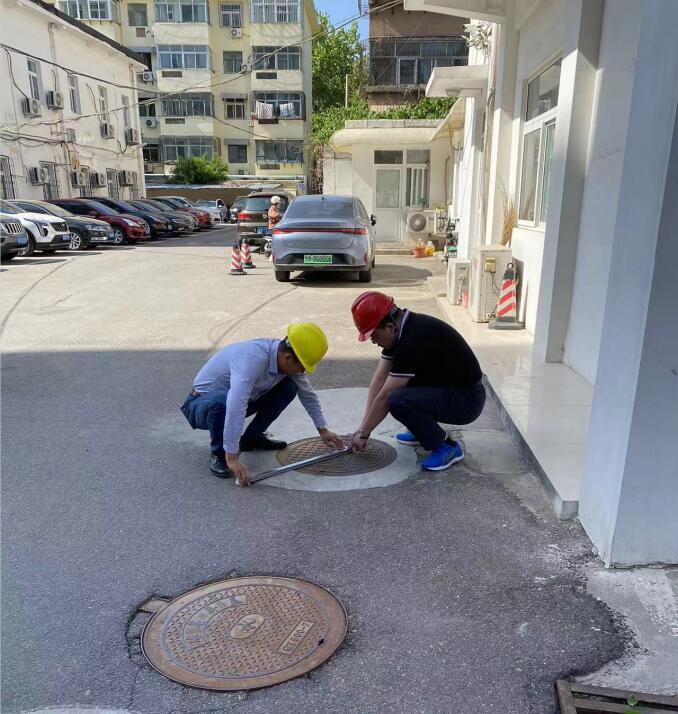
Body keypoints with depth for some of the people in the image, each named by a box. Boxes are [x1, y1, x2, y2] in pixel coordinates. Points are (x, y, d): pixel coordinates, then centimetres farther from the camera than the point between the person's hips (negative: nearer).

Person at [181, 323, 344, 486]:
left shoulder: (288, 361, -12)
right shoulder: (253, 358, -37)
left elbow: (307, 394, 5)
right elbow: (235, 405, -49)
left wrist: (323, 429, 2)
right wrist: (232, 457, -50)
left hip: (237, 399, 7)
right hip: (202, 404, -7)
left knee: (289, 386, -6)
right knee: (220, 400, -41)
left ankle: (252, 437, 9)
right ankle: (218, 454, -13)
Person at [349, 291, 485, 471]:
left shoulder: (415, 338, -28)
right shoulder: (399, 330, 0)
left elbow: (384, 397, -22)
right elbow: (379, 379, 2)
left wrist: (363, 434, -10)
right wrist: (363, 426, 0)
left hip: (467, 399, -9)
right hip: (445, 387, 10)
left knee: (398, 401, -29)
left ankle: (447, 446, -9)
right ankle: (422, 432, 20)